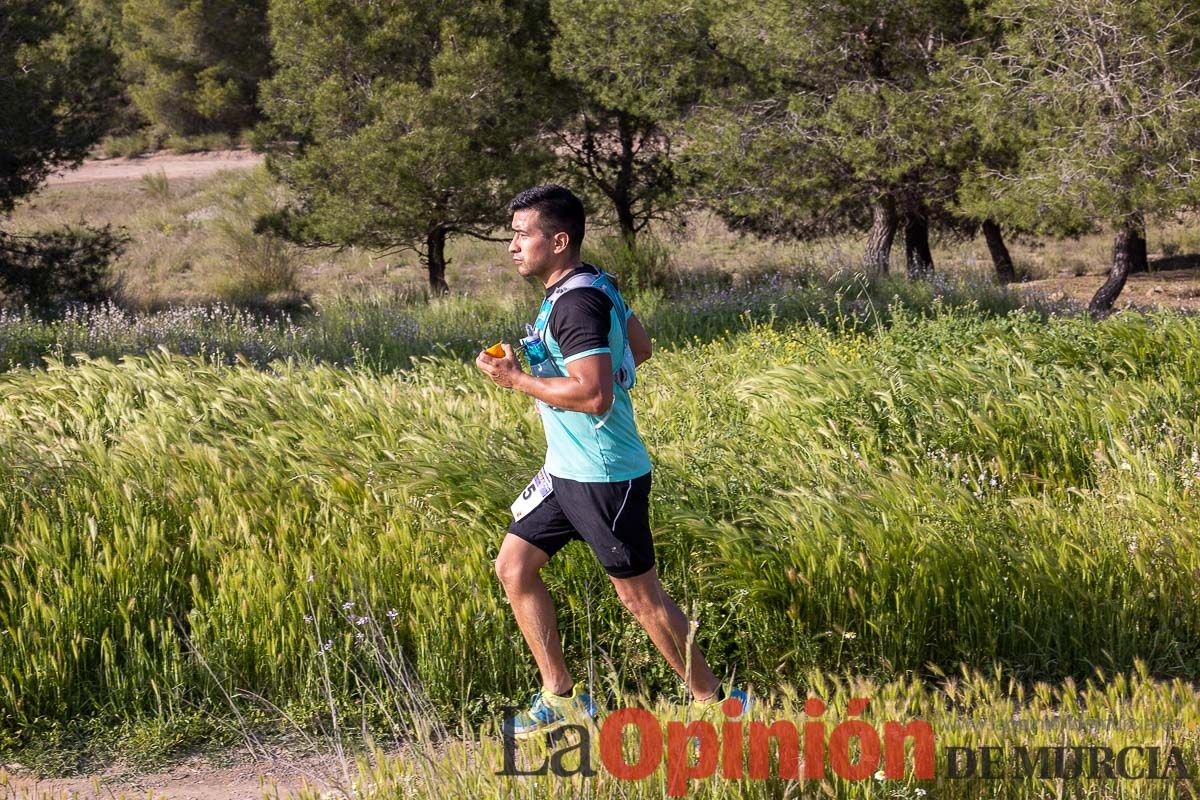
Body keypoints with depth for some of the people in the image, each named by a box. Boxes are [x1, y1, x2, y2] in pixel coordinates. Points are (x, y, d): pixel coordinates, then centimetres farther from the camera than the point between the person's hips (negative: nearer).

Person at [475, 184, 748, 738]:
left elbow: (595, 395, -31)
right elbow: (639, 347, 22)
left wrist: (517, 379, -22)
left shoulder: (576, 303, -22)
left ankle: (713, 703, 12)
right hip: (566, 467, 10)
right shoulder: (595, 286, 9)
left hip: (604, 477, -10)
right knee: (513, 567, 11)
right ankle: (561, 698, 18)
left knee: (639, 593, 0)